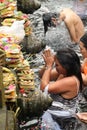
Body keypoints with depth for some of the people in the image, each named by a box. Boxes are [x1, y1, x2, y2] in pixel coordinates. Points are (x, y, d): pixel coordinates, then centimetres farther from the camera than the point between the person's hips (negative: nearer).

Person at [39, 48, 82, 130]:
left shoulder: (71, 81, -28)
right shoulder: (62, 73, -3)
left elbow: (44, 88, -26)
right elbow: (41, 75, 7)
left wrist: (49, 65, -20)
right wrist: (47, 64, -12)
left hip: (60, 118, -8)